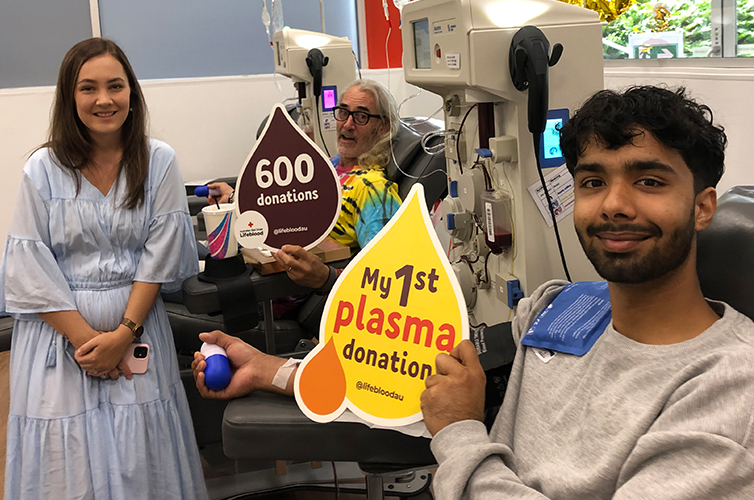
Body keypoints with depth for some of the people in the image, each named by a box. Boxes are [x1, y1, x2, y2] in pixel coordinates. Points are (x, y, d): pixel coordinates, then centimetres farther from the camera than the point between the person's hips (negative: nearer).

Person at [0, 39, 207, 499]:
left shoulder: (158, 162, 0)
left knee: (142, 457, 0)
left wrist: (124, 332, -11)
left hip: (137, 324, 1)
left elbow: (161, 254, -3)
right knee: (69, 462, -1)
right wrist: (85, 336, -11)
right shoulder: (44, 169, -2)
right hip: (60, 329, 0)